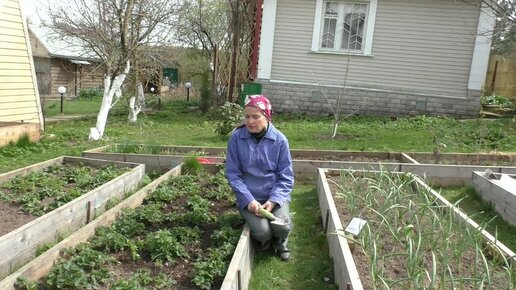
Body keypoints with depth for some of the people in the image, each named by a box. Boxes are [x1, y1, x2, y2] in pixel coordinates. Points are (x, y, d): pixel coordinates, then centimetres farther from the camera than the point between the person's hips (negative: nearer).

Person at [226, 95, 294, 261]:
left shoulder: (280, 140, -7)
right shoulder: (236, 138, -7)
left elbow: (286, 177, -4)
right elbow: (233, 173, -6)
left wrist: (273, 200, -18)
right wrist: (248, 200, -17)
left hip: (276, 195, 1)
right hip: (249, 197, 0)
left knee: (282, 227, -26)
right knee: (262, 231, -25)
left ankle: (280, 243, 13)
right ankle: (265, 240, 15)